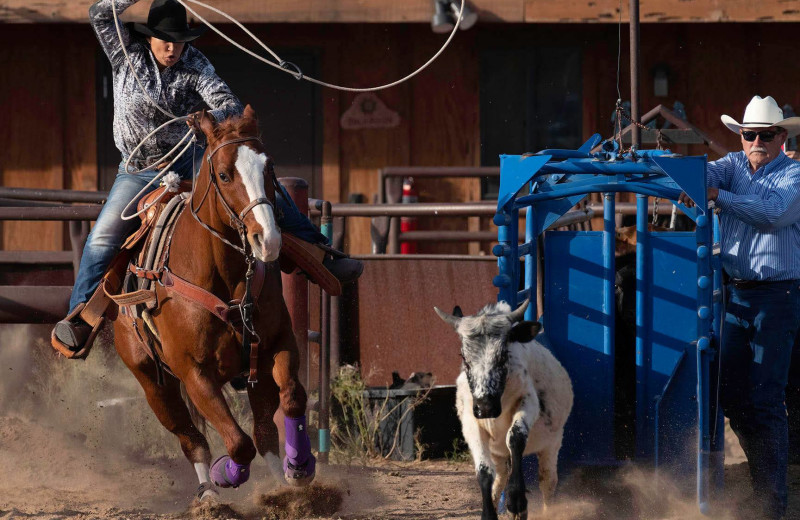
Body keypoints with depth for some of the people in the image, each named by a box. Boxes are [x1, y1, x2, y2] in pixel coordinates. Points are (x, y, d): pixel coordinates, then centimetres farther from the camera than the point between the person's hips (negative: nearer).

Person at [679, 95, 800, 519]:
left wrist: (719, 196, -29)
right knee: (732, 396, 7)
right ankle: (763, 480, 23)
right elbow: (709, 173, -11)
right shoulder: (734, 166, 10)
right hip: (734, 293, 5)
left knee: (765, 399, -9)